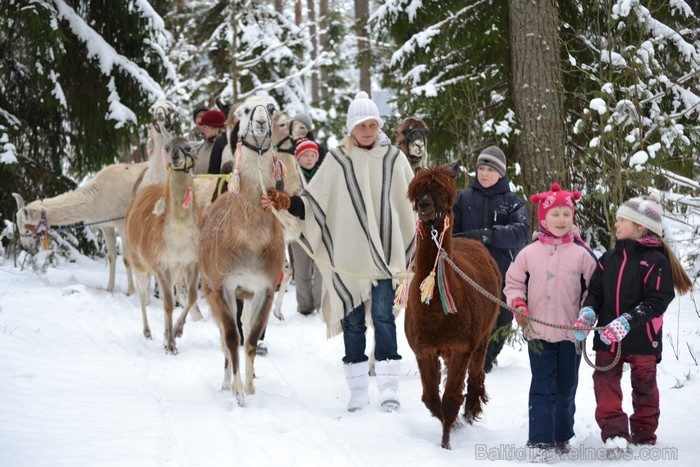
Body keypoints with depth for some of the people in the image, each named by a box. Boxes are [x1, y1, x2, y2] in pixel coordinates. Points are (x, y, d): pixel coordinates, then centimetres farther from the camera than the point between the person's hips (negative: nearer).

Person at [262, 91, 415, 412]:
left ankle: (388, 386, -6)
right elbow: (313, 201, 4)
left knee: (383, 315, -7)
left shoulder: (393, 158, 6)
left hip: (385, 251, -1)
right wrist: (285, 203, -12)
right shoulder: (337, 160, 4)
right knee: (352, 319, 4)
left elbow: (412, 204, 12)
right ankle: (358, 389, 11)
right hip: (348, 253, 1)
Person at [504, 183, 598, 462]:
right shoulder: (529, 253, 0)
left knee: (566, 389, 12)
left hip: (571, 333, 1)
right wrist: (518, 304, -8)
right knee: (542, 389, -3)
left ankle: (561, 437, 27)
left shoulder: (581, 254, -2)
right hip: (538, 332, -1)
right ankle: (541, 442, -4)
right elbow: (513, 283, 9)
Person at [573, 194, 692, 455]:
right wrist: (587, 314, -13)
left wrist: (627, 322, -27)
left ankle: (644, 434, 28)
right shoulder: (609, 259, 8)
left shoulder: (656, 261, -11)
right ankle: (615, 432, -12)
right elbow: (595, 292, 8)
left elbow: (657, 302, -17)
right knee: (605, 384, -9)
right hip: (607, 338, 4)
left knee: (644, 385, 12)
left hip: (642, 338, -4)